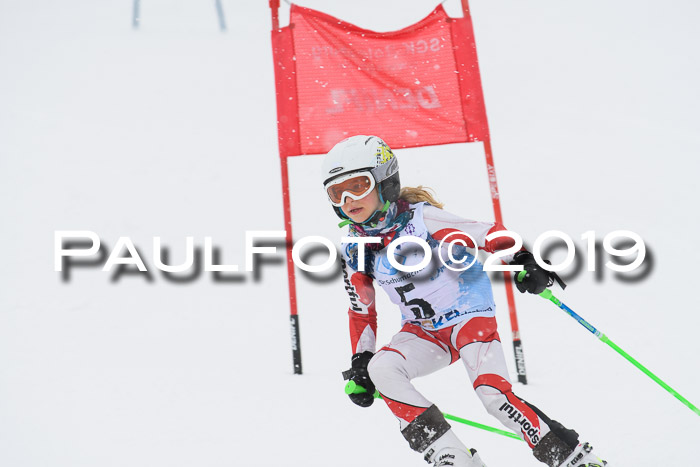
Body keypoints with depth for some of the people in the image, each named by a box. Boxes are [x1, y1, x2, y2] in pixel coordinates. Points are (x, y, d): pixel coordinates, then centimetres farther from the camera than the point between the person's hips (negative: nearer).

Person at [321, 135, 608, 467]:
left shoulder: (420, 217, -19)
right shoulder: (355, 251, -3)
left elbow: (487, 234, -19)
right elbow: (361, 312, 9)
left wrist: (524, 262, -35)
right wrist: (359, 362, 5)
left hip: (469, 317, -5)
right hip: (423, 333, 5)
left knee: (493, 393, -23)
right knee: (380, 369, -21)